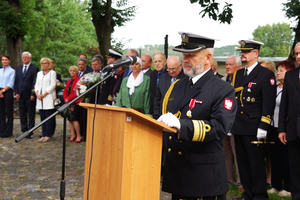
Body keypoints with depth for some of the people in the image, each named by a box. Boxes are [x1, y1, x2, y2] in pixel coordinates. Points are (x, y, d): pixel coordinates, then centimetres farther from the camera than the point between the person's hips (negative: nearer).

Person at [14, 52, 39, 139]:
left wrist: (33, 94, -13)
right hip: (20, 95, 5)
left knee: (31, 114, 1)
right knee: (22, 114, 8)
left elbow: (35, 82, -8)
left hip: (30, 95, -5)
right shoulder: (18, 68, 14)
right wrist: (16, 93, 2)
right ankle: (24, 131, 15)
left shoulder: (34, 68, -3)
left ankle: (30, 132, 6)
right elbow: (16, 81, 13)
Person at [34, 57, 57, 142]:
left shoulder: (52, 73, 2)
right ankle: (43, 135, 7)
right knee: (42, 117, 5)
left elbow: (53, 85, -6)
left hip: (49, 98, -5)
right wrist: (37, 94, -2)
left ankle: (48, 135, -3)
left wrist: (44, 94, -11)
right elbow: (36, 85, 17)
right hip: (40, 98, 5)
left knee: (49, 117, -6)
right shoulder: (39, 73, 20)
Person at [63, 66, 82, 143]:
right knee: (70, 119, 6)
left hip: (75, 102, -8)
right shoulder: (69, 81, 19)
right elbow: (65, 91, 18)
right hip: (68, 102, 8)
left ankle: (78, 136, -5)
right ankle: (73, 135, 13)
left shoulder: (79, 80, -6)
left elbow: (76, 92, -13)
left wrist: (68, 99, -12)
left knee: (74, 119, -13)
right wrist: (65, 99, 0)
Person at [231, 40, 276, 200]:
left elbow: (268, 103, -12)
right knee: (242, 163, 13)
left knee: (256, 164, 1)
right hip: (238, 127, 7)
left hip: (253, 129, -7)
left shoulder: (266, 74, -6)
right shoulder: (238, 74, 14)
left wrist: (263, 127, -17)